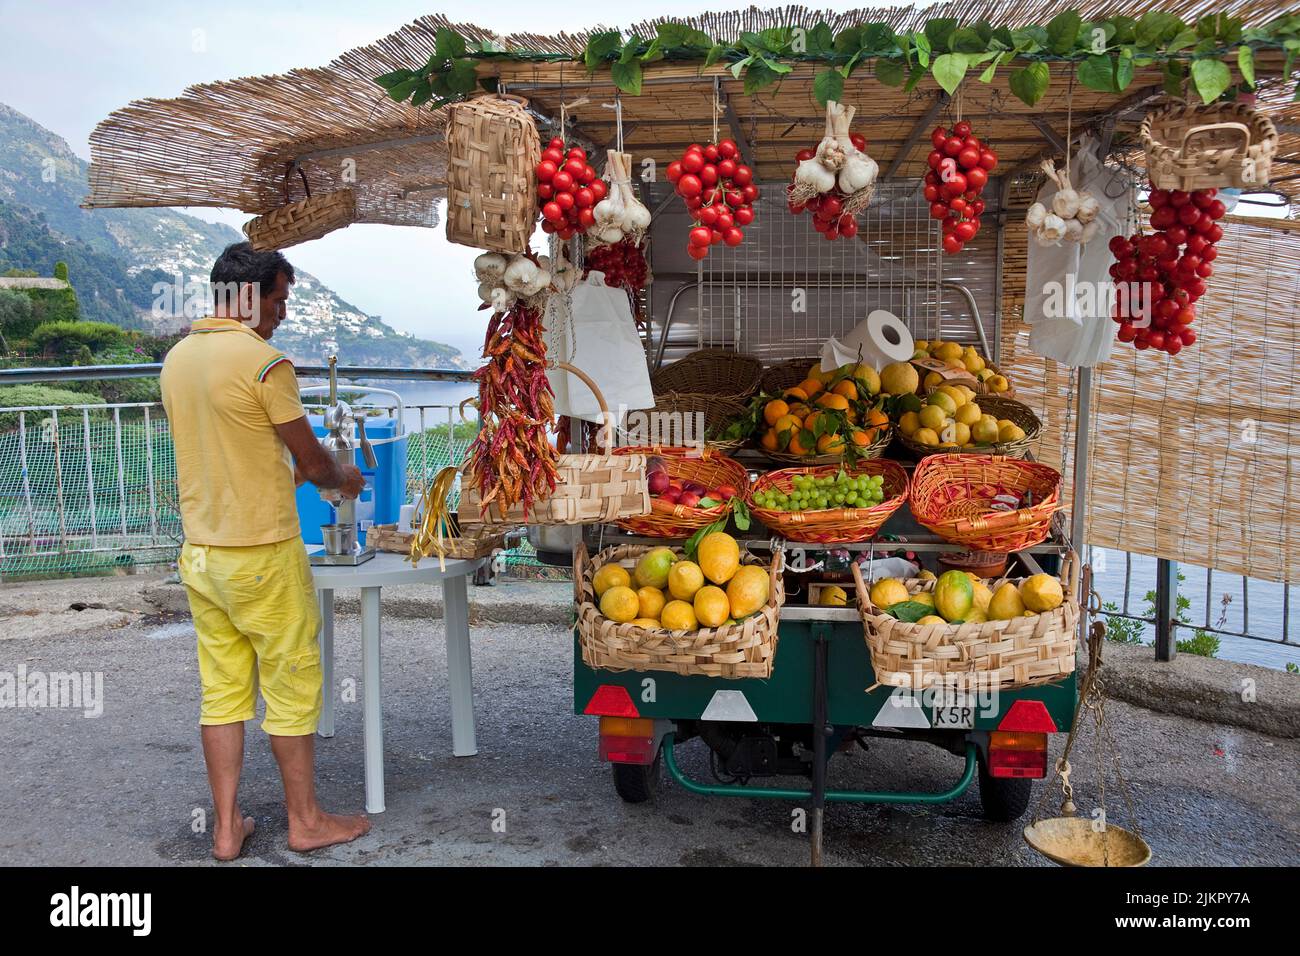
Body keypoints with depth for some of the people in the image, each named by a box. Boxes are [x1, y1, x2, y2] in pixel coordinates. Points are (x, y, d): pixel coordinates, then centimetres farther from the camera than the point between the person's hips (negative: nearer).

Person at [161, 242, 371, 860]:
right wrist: (344, 478, 11)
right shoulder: (264, 362, -16)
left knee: (222, 689, 13)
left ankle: (226, 829, 21)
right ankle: (305, 821, 19)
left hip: (199, 550, 7)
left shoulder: (177, 358, 8)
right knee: (292, 686, 6)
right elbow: (311, 458, -9)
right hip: (262, 554, -7)